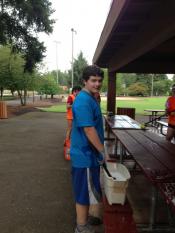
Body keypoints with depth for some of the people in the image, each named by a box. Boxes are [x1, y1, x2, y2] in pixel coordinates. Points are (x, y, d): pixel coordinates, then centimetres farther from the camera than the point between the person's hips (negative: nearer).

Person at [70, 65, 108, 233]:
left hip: (88, 152, 10)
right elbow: (89, 130, -26)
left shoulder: (90, 98, 10)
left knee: (87, 191, 23)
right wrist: (103, 152, -17)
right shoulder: (84, 101, -22)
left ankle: (84, 219, 43)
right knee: (84, 192, 7)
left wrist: (100, 150, 20)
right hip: (85, 154, -10)